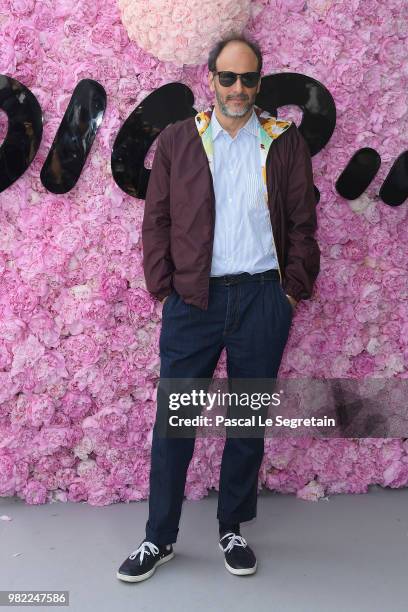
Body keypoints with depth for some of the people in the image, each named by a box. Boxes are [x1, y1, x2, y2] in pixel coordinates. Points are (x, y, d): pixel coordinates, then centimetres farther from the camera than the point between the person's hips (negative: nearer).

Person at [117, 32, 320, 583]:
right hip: (192, 299, 0)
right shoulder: (177, 139, 6)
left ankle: (233, 530, 27)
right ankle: (160, 538, 20)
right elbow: (156, 220, 4)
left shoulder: (286, 142, 7)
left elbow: (302, 223, 6)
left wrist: (294, 290, -1)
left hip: (262, 298, 1)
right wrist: (163, 288, -3)